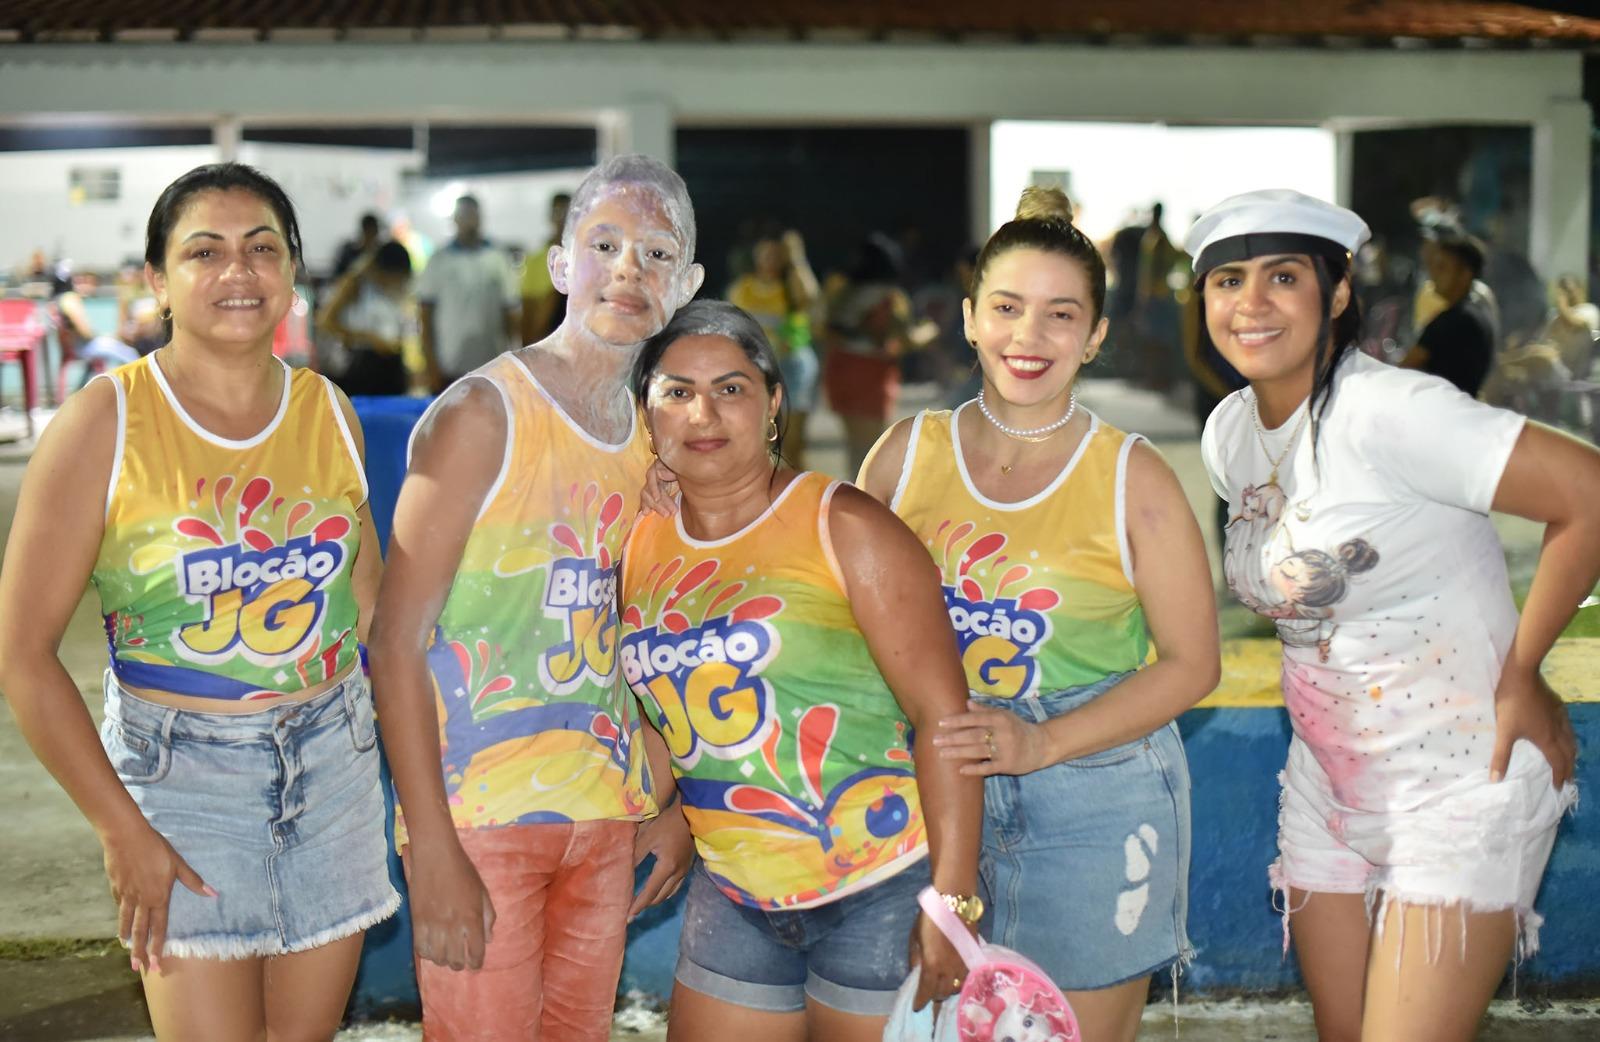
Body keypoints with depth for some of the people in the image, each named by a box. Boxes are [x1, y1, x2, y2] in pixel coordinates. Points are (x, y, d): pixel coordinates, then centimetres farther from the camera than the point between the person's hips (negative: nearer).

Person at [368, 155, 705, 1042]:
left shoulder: (652, 437, 10)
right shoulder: (482, 416, -10)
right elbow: (396, 642, -14)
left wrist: (669, 802, 12)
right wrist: (434, 852, -18)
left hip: (606, 816, 6)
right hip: (479, 813, -6)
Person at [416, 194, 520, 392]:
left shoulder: (499, 259, 6)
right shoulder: (439, 261, 4)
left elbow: (510, 312, 9)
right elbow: (425, 315, 5)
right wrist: (430, 365, -2)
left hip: (491, 368, 1)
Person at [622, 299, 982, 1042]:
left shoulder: (844, 527, -10)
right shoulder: (642, 544, 6)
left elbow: (944, 712, -15)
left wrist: (953, 901, -20)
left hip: (882, 890, -5)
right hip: (733, 896, 5)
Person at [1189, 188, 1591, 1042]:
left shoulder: (1384, 411, -21)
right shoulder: (1228, 435, 4)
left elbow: (1587, 492, -26)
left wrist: (1519, 676, -18)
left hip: (1463, 781, -8)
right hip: (1327, 781, 8)